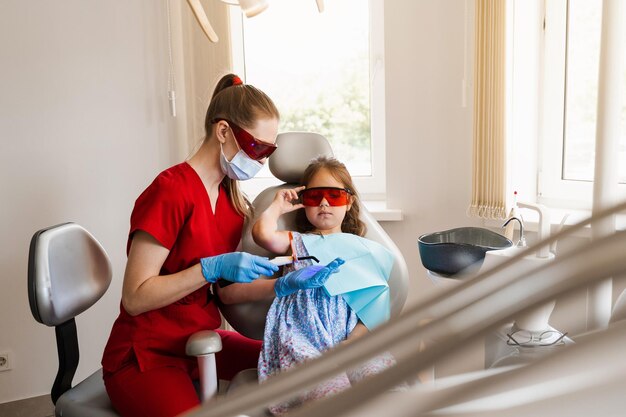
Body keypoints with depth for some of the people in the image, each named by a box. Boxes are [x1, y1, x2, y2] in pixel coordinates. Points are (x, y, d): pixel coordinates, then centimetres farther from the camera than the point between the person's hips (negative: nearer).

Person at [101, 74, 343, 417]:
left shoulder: (231, 197, 4)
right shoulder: (171, 190, -20)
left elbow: (225, 291, 2)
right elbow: (135, 298, -21)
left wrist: (281, 285, -12)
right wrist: (211, 267, -28)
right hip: (145, 357, -7)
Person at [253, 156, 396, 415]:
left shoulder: (363, 248, 21)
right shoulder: (297, 242, 20)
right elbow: (263, 233, -4)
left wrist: (353, 341, -7)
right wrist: (278, 206, 15)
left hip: (354, 342, 2)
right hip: (304, 343, -2)